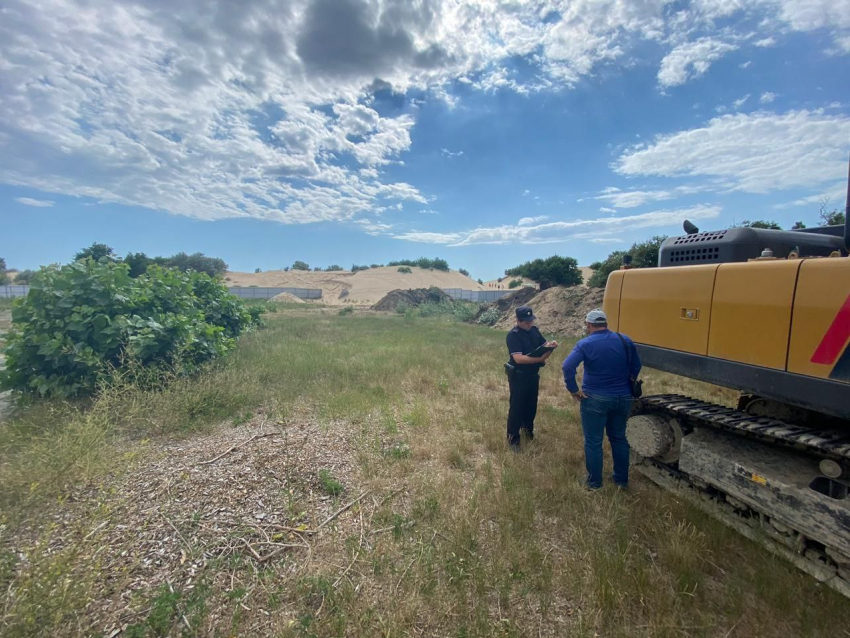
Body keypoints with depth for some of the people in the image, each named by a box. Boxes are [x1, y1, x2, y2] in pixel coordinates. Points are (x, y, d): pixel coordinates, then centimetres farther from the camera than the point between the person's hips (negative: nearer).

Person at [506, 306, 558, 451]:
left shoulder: (534, 330, 1)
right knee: (516, 408, 2)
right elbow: (518, 358, -30)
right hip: (519, 377, -7)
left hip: (533, 375, 7)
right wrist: (540, 359, -35)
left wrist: (551, 345, -13)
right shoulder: (513, 335, -22)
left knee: (531, 405, 21)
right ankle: (513, 438, 16)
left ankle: (528, 428, 45)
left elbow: (543, 344, 11)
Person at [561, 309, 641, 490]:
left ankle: (594, 482, 17)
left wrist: (574, 390, -14)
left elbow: (568, 366, -25)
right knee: (619, 438, 21)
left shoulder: (585, 344, -13)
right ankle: (622, 480, 32)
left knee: (593, 442, 7)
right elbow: (636, 366, 9)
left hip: (595, 399, -5)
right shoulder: (625, 340, 1)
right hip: (622, 398, 5)